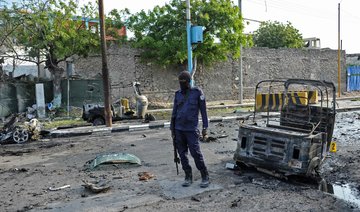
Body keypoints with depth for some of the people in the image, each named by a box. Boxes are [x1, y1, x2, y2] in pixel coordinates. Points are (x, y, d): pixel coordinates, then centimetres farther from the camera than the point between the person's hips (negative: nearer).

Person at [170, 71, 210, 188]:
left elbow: (203, 111, 0)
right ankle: (188, 177, 18)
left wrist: (205, 127, -3)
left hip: (191, 129, -4)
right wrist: (172, 128, 13)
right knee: (182, 154, 7)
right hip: (179, 129, 5)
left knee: (196, 153, -6)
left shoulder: (197, 92, -2)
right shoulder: (178, 94, 9)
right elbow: (174, 112, 14)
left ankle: (205, 177, 8)